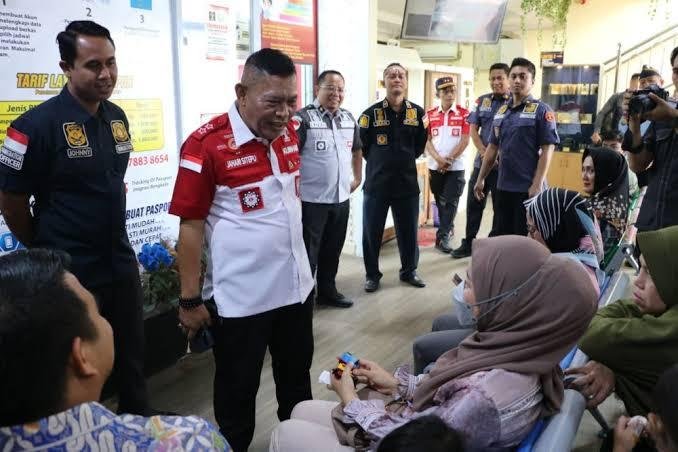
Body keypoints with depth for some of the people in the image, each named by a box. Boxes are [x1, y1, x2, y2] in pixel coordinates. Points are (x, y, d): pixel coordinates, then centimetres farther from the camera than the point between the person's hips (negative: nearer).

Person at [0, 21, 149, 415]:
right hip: (69, 273, -6)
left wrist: (110, 236, 15)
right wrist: (47, 253, 1)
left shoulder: (118, 118, 4)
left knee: (133, 363, 20)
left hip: (121, 264, 6)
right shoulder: (37, 124, -16)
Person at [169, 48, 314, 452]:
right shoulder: (207, 145, -18)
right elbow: (191, 226, -14)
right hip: (240, 297, -6)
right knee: (238, 389, 13)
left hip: (296, 285, 6)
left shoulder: (290, 132, 1)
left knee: (297, 378, 23)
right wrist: (190, 300, -11)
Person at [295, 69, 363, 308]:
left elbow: (357, 149, 26)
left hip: (341, 198, 7)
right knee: (308, 252, 3)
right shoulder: (303, 118, -12)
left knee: (332, 250, 18)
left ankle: (327, 291, 33)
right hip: (311, 199, -6)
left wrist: (357, 178, 20)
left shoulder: (349, 119, 10)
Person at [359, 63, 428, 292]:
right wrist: (378, 163, 6)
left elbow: (420, 145, 13)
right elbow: (361, 145, 0)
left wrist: (405, 160, 9)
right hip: (376, 183, -2)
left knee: (408, 231, 12)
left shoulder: (417, 112, 3)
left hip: (407, 181, 2)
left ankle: (409, 271, 30)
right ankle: (372, 274, 21)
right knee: (372, 232, 5)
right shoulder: (372, 113, -5)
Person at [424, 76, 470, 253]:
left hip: (456, 166, -3)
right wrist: (439, 159, -13)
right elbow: (427, 140, 1)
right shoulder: (430, 115, 5)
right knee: (440, 201, 13)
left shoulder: (464, 114, -2)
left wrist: (448, 160, -12)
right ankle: (448, 228, 32)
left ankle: (442, 236, -2)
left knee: (450, 202, -5)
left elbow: (465, 141, -7)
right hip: (435, 166, 3)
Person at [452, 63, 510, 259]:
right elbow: (473, 129, 6)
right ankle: (468, 243, 21)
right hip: (481, 161, 4)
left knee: (500, 206, 7)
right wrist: (483, 152, -8)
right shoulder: (482, 101, 8)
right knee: (473, 204, 9)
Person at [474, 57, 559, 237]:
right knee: (502, 236, 14)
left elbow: (547, 150, -12)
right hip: (503, 187, 6)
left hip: (528, 188, -6)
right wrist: (481, 178, 14)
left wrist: (537, 185, -19)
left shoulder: (541, 110, -6)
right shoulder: (501, 112, 12)